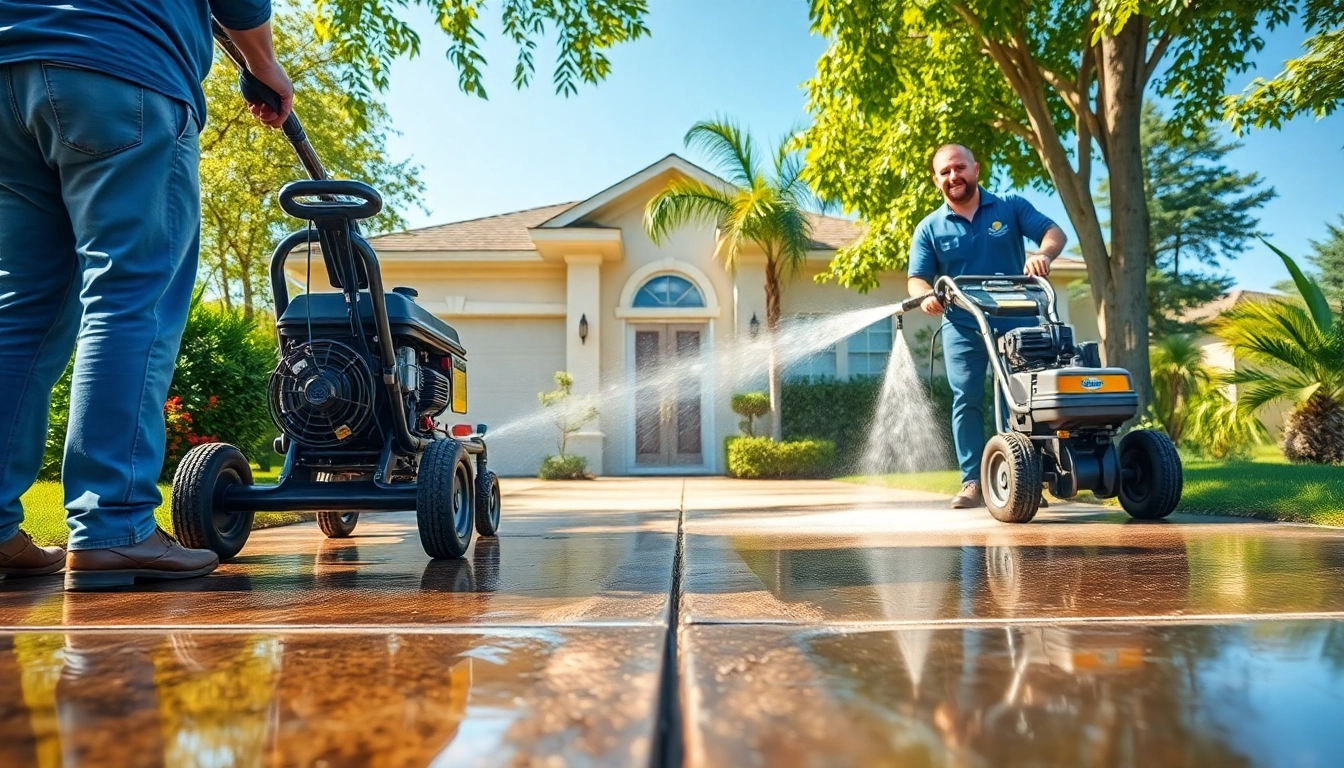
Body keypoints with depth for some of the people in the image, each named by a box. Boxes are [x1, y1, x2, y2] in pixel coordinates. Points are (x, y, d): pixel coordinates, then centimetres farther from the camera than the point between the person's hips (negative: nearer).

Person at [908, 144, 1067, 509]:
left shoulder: (1011, 207, 5)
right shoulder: (929, 229, 5)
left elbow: (1054, 232, -2)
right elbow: (917, 279, -1)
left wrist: (1043, 254, -26)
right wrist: (925, 295, -25)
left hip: (1016, 321, 0)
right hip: (963, 327, 0)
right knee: (966, 401, -3)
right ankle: (972, 481, 2)